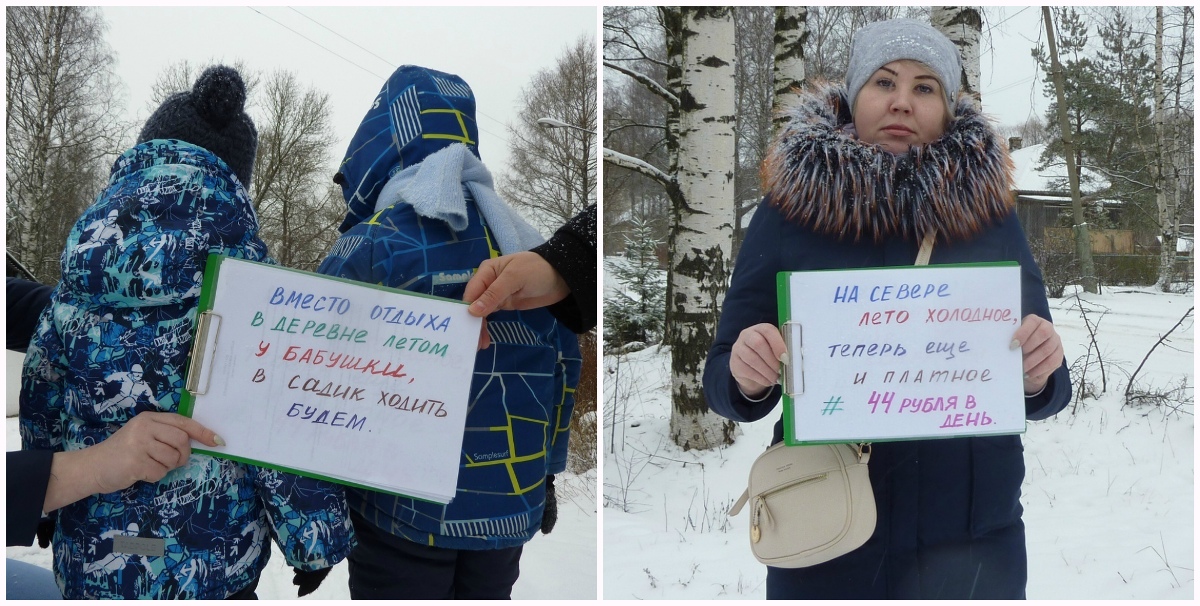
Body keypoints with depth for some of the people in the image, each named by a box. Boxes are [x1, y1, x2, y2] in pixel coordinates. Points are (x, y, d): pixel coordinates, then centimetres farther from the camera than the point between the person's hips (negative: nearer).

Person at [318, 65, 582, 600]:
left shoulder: (372, 246, -13)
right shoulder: (530, 248, 2)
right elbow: (562, 374, 7)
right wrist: (544, 476, 18)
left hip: (403, 514, -4)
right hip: (510, 513, 5)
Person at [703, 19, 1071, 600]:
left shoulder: (987, 210, 1)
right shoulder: (790, 209, -4)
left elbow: (1043, 391, 5)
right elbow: (721, 383, -1)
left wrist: (1038, 373, -17)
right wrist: (747, 376, -23)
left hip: (974, 542, 1)